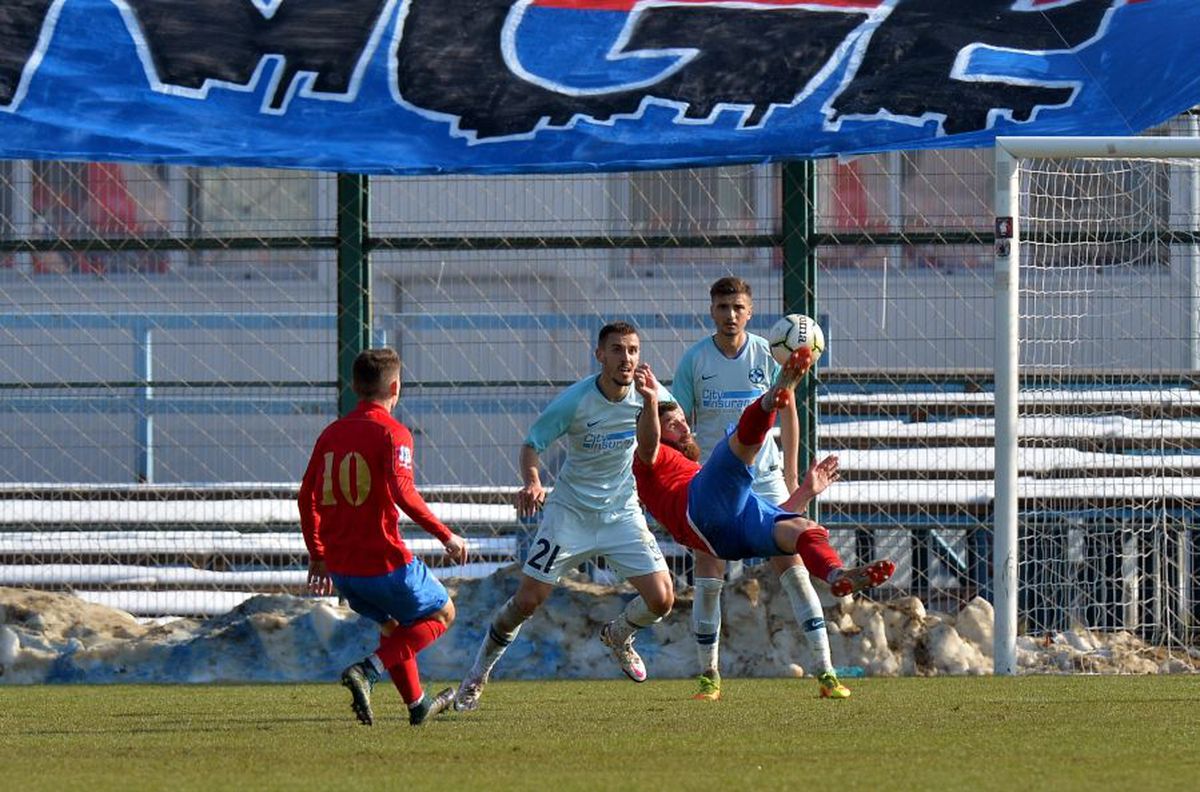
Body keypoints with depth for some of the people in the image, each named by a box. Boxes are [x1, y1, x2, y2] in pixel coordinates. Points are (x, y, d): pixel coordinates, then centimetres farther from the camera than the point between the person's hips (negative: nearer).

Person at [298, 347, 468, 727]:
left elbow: (307, 496, 12)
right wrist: (446, 536, -19)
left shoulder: (332, 433, 10)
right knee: (441, 613, 12)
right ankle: (369, 670, -8)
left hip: (341, 566, 7)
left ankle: (417, 704, 33)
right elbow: (402, 491, -25)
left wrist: (317, 556, 21)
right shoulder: (392, 433, -11)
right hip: (383, 560, -7)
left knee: (392, 627, 28)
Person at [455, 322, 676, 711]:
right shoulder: (573, 401, -21)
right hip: (570, 511, -3)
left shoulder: (648, 395, -10)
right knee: (527, 601, -6)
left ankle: (619, 635, 27)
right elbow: (532, 443, -13)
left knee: (661, 600, -8)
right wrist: (532, 483, -32)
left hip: (623, 513, 3)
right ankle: (478, 673, 16)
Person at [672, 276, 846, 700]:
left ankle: (825, 672, -4)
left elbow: (788, 414, 9)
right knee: (707, 579, -2)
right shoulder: (694, 359, -2)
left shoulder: (767, 354, -1)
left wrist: (792, 478, 7)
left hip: (765, 478, 0)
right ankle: (709, 676, 11)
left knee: (793, 568, -6)